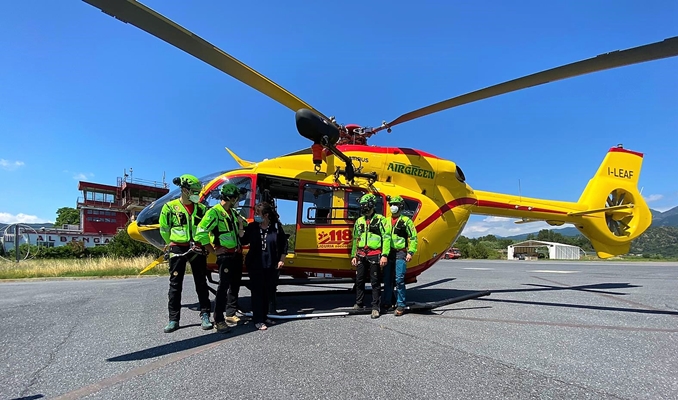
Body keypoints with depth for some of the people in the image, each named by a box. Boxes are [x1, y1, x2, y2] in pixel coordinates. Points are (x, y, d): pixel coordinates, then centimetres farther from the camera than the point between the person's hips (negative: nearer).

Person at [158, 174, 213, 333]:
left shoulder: (201, 208, 6)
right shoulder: (170, 207, -1)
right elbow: (164, 229, 5)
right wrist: (172, 244, 8)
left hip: (197, 249, 2)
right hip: (178, 249, -2)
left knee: (201, 284, 5)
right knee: (175, 285, 4)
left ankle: (205, 316, 13)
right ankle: (173, 320, 13)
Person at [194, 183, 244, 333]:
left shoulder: (231, 213, 14)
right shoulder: (214, 212, -13)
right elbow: (200, 233, -20)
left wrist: (240, 224, 5)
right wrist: (213, 251, -17)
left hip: (237, 254, 9)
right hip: (225, 255, -9)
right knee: (223, 286, -7)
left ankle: (231, 314, 31)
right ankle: (219, 320, 0)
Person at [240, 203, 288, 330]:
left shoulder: (276, 227, -2)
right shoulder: (252, 227, -1)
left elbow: (284, 244, 5)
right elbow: (243, 241, -2)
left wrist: (282, 260, 3)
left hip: (271, 266, 1)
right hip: (255, 265, -1)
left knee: (268, 291, 10)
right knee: (257, 292, 0)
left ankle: (263, 316, 25)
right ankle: (258, 320, 7)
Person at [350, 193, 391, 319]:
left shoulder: (381, 220, -1)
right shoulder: (359, 221, 15)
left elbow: (386, 238, -7)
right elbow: (355, 240, 20)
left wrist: (384, 255, -14)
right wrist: (353, 255, 16)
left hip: (374, 255, -5)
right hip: (361, 255, 5)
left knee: (375, 282, 0)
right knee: (359, 280, 11)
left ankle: (375, 307, 6)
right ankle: (359, 304, 25)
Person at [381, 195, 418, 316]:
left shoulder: (406, 221, 1)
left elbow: (413, 237, -1)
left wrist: (410, 252, -9)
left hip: (400, 253, -5)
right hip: (388, 253, 5)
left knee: (399, 279, -8)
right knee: (387, 279, 8)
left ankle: (400, 305, -2)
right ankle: (387, 302, 19)